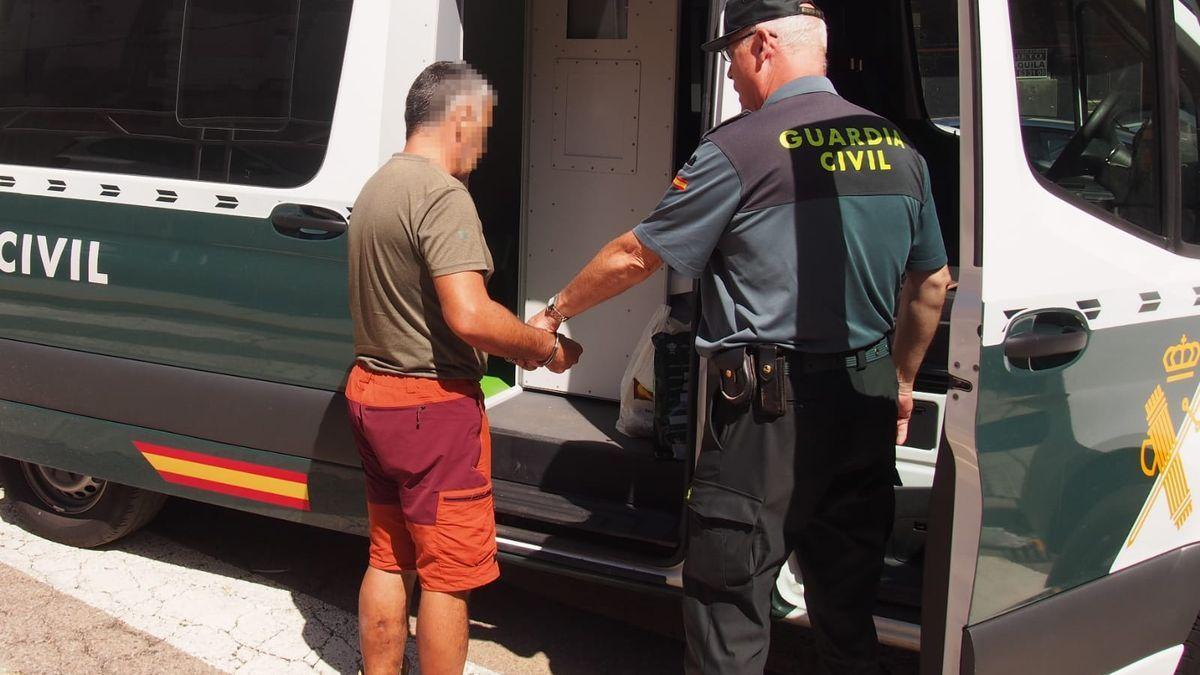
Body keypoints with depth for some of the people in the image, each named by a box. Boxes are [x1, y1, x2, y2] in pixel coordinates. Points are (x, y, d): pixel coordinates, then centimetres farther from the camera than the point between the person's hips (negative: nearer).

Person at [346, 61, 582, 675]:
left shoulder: (376, 187, 13)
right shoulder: (443, 195, -18)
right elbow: (469, 315, -28)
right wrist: (547, 347, -12)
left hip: (373, 391, 10)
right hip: (433, 404, -10)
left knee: (388, 560, 18)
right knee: (446, 575, 1)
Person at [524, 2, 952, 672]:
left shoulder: (741, 148, -10)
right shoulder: (898, 147, 8)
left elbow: (635, 257, -4)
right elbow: (932, 282, 16)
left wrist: (558, 309, 12)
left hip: (770, 415, -6)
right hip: (867, 410, 7)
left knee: (729, 610, 5)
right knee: (848, 606, 17)